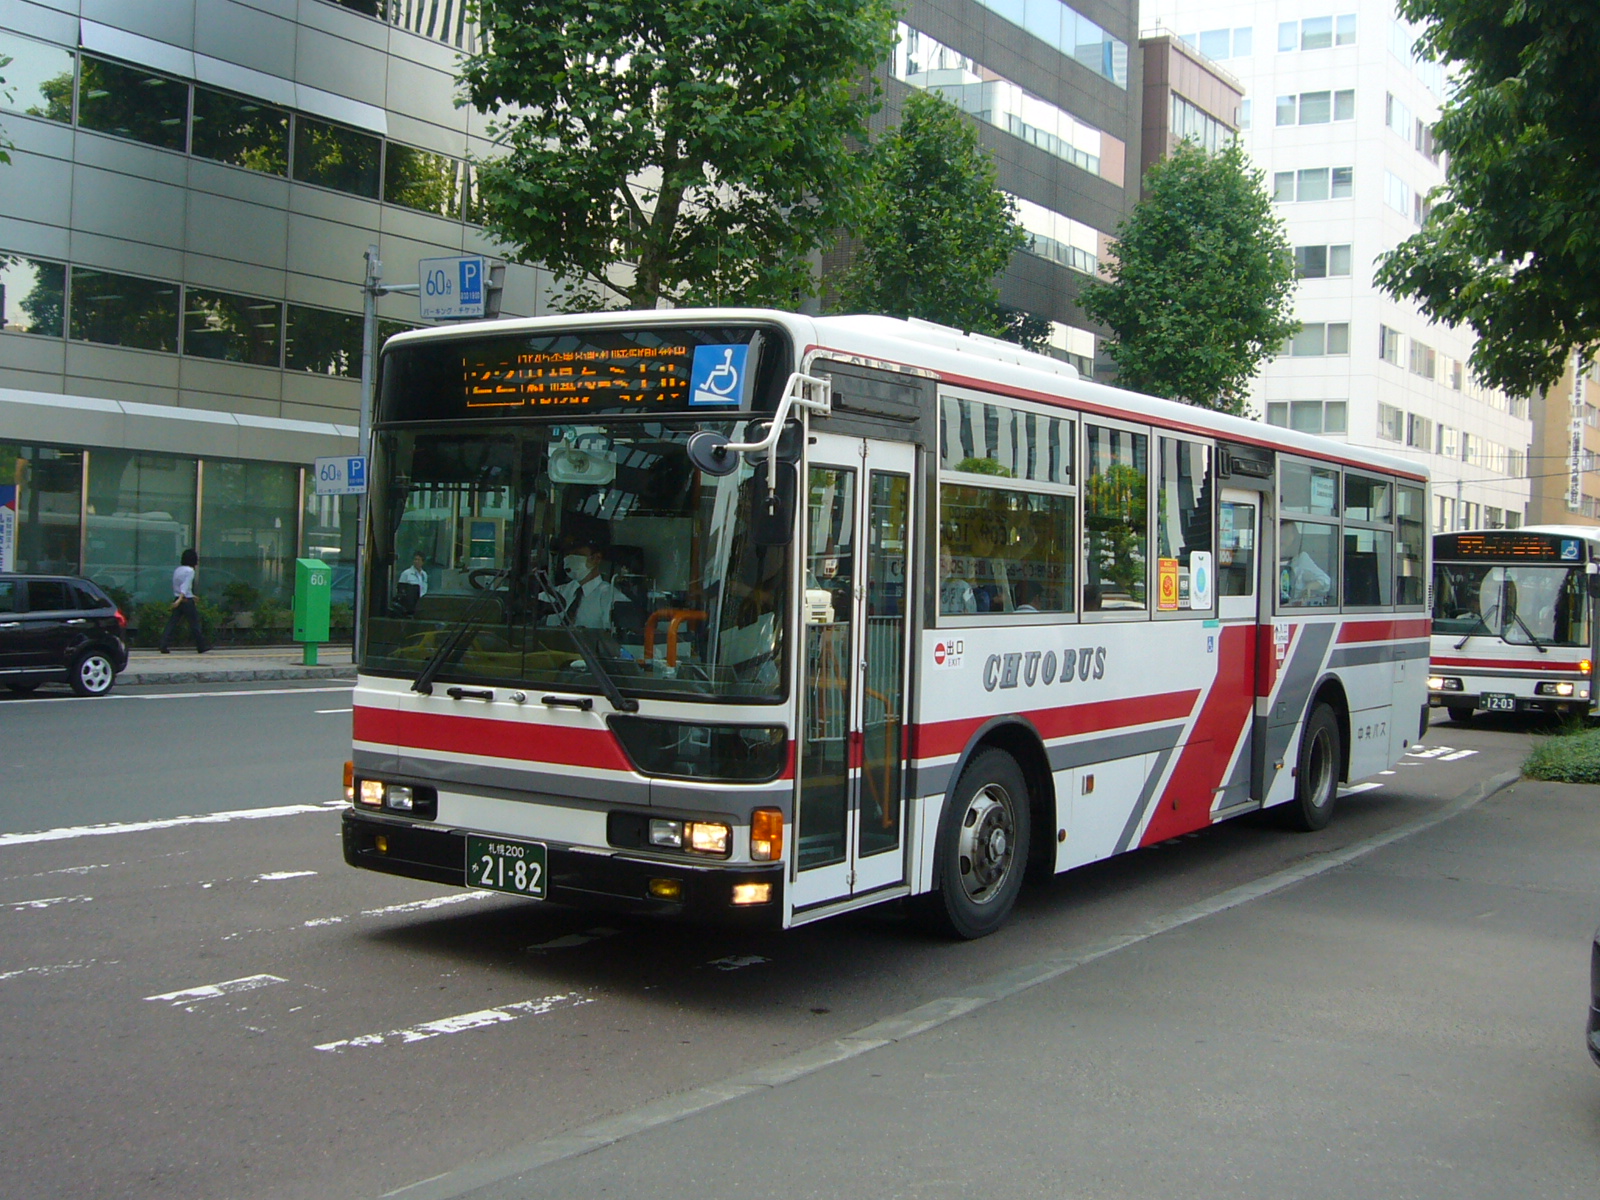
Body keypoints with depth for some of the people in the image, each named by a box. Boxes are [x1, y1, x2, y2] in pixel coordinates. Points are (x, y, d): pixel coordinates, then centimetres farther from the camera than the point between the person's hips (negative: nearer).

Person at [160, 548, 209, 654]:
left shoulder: (177, 570, 12)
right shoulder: (190, 571, -10)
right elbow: (186, 586, -20)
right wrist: (180, 599, -27)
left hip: (177, 599, 6)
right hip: (187, 601, -6)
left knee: (171, 623, 2)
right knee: (195, 623, 5)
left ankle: (164, 646, -8)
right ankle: (201, 647, 13)